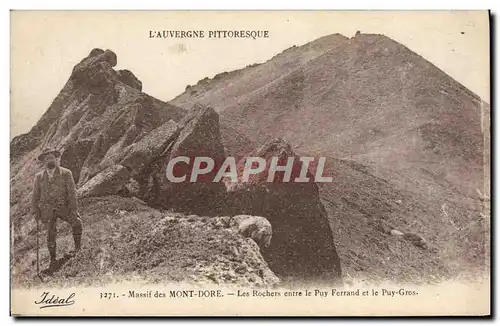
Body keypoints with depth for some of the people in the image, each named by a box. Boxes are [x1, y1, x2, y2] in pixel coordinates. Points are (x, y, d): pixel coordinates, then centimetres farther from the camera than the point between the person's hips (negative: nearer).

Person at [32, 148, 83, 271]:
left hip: (63, 207, -1)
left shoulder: (66, 174, -6)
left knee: (77, 223, -17)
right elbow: (36, 196, 12)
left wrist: (74, 209, -13)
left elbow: (72, 192, -8)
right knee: (51, 234, 0)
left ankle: (77, 246, 7)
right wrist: (36, 212, 10)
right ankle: (53, 260, 15)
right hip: (48, 209, 1)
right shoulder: (39, 177, 4)